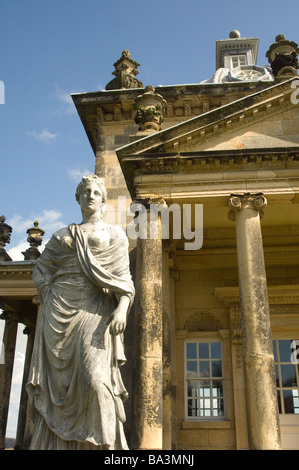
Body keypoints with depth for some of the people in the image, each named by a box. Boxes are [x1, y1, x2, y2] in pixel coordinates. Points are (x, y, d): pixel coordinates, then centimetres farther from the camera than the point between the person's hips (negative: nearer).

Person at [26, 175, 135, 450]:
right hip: (59, 310, 3)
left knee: (95, 377, -18)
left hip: (94, 310, -3)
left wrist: (122, 307, -12)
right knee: (57, 380, -1)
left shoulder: (115, 234, 14)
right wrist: (49, 298, 4)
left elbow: (123, 277, 5)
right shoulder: (63, 235, 20)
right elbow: (41, 269, 22)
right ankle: (54, 443, 5)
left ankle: (103, 443, -10)